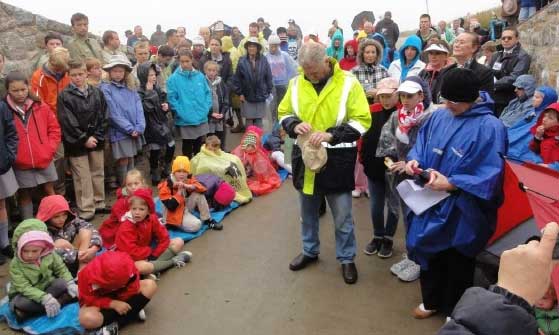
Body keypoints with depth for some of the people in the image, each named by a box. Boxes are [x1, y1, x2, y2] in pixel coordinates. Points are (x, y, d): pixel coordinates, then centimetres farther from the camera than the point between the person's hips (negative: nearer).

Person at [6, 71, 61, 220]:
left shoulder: (41, 106, -1)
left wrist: (50, 149, -3)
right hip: (21, 164, -1)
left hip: (44, 160, 1)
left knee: (49, 191, 12)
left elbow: (54, 128, 6)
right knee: (24, 195, 11)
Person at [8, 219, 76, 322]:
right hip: (25, 295, -3)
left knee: (61, 283, -27)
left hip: (47, 288, 3)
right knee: (20, 304, -37)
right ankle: (60, 302, -30)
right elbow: (24, 288, -28)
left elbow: (61, 269, -2)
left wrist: (70, 284, -23)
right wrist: (44, 298, -42)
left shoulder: (50, 255, -12)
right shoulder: (15, 264, -21)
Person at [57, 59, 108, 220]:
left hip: (96, 140, 4)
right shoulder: (64, 96, -5)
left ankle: (99, 204, 24)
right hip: (76, 143, -4)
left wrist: (96, 136, -6)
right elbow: (68, 122, -10)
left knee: (98, 173, 12)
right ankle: (86, 210, 6)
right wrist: (84, 139, -13)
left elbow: (102, 117, 4)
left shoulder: (97, 92, 7)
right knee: (82, 178, 0)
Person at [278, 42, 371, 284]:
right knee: (307, 211, 19)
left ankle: (346, 258, 27)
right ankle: (309, 251, 40)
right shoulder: (296, 84, 1)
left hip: (337, 159, -3)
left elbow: (362, 121, -11)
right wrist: (295, 125, -13)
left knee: (342, 216, 7)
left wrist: (331, 134, -24)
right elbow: (284, 114, 10)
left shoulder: (348, 83, -10)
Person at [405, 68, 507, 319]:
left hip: (462, 213, -5)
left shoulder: (490, 127, -20)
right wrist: (414, 159, -10)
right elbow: (421, 144, 11)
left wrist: (450, 184, -28)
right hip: (431, 203, 6)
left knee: (457, 263, 14)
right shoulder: (439, 116, -1)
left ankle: (455, 312, 39)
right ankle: (432, 301, 46)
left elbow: (490, 177, -21)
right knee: (430, 254, 21)